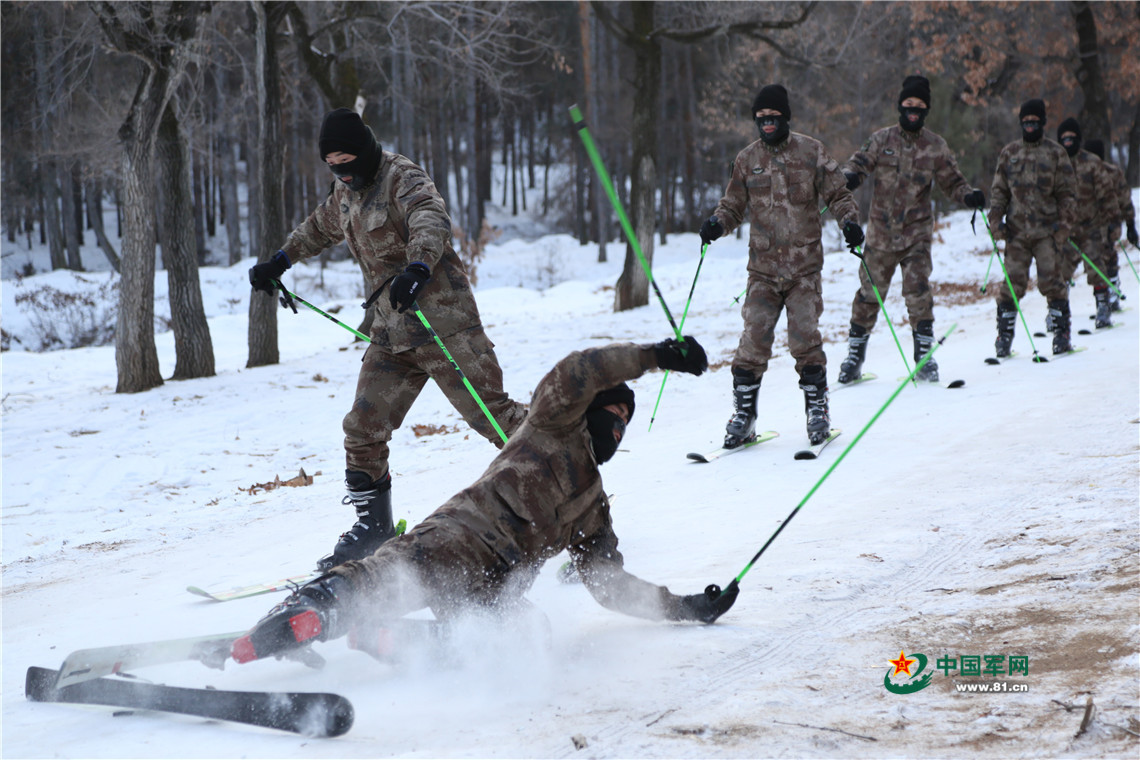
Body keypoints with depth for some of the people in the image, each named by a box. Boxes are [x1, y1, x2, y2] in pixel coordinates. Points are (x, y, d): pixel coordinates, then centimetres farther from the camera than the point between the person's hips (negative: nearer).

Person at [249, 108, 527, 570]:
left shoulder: (402, 179, -13)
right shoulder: (346, 193, 13)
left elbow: (432, 222, -33)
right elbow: (319, 228, 36)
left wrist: (417, 268, -51)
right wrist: (279, 262, 37)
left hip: (442, 321, -8)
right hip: (392, 333, 8)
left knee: (492, 415, -10)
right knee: (363, 430, 2)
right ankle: (373, 524, 13)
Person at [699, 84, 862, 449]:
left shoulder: (811, 152, 3)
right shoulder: (747, 159, 10)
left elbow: (837, 193, 7)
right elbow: (734, 205, 16)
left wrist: (849, 220, -10)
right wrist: (717, 222, -4)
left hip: (804, 265, -2)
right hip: (763, 267, 2)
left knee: (804, 338, -9)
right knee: (754, 339, -7)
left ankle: (817, 408, 8)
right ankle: (744, 412, 2)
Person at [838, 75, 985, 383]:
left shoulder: (936, 146, 4)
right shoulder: (882, 139, 4)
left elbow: (952, 182, 7)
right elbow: (860, 162, 1)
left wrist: (969, 195, -13)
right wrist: (849, 176, -22)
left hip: (916, 233, -1)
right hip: (881, 231, 1)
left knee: (918, 292, -12)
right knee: (869, 293, 4)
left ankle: (924, 355, -2)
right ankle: (855, 355, 16)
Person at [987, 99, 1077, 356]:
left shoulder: (1056, 153, 6)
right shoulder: (1009, 153, 12)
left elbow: (1066, 193, 7)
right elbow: (999, 189, 15)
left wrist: (1065, 222, -3)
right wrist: (995, 219, 3)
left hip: (1047, 229, -2)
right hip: (1017, 229, 2)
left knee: (1051, 280, -7)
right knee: (1013, 281, -1)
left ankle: (1061, 332, 1)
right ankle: (1004, 334, 6)